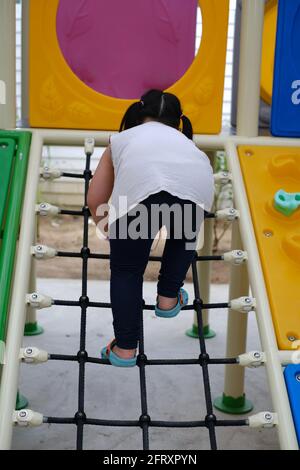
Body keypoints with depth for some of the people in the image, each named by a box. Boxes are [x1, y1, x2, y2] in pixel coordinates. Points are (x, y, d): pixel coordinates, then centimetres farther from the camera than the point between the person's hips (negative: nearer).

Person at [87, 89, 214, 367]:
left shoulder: (123, 138, 38)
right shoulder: (183, 139, 43)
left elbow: (95, 201, 38)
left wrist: (111, 229, 55)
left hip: (140, 185, -2)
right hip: (196, 181, 2)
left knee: (126, 269, 17)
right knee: (183, 236, 36)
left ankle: (125, 348, 18)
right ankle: (168, 299, 41)